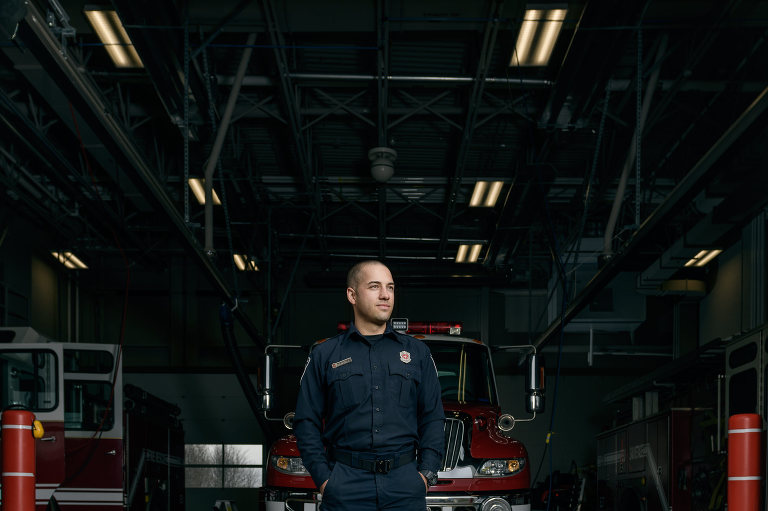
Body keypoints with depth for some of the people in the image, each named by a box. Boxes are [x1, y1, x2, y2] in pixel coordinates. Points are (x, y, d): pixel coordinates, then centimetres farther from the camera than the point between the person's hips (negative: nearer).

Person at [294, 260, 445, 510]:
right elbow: (307, 422, 5)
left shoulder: (417, 352, 13)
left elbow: (432, 419, 11)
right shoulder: (324, 355, 8)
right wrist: (323, 478, -5)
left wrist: (426, 473, -1)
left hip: (405, 483, 1)